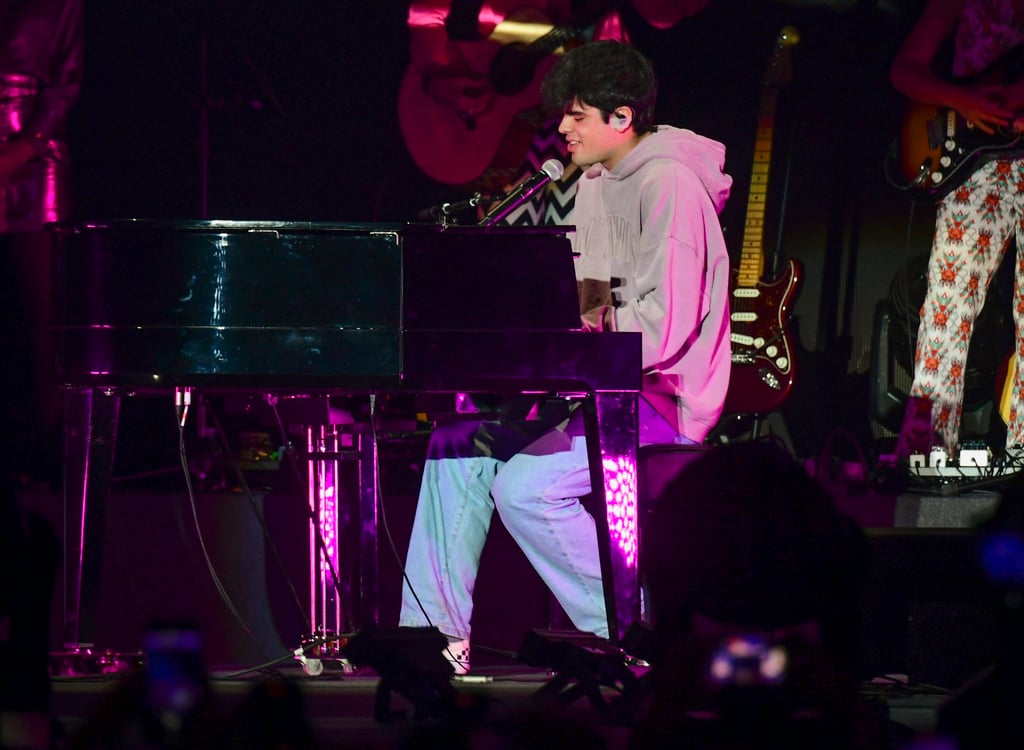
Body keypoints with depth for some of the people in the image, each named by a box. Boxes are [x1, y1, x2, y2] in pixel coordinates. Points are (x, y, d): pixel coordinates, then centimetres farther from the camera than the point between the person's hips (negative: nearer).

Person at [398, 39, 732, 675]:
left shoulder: (669, 185, -16)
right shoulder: (597, 185, 15)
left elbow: (666, 322, -24)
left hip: (661, 393, -10)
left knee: (525, 485, -25)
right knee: (457, 445, -1)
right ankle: (435, 631, -1)